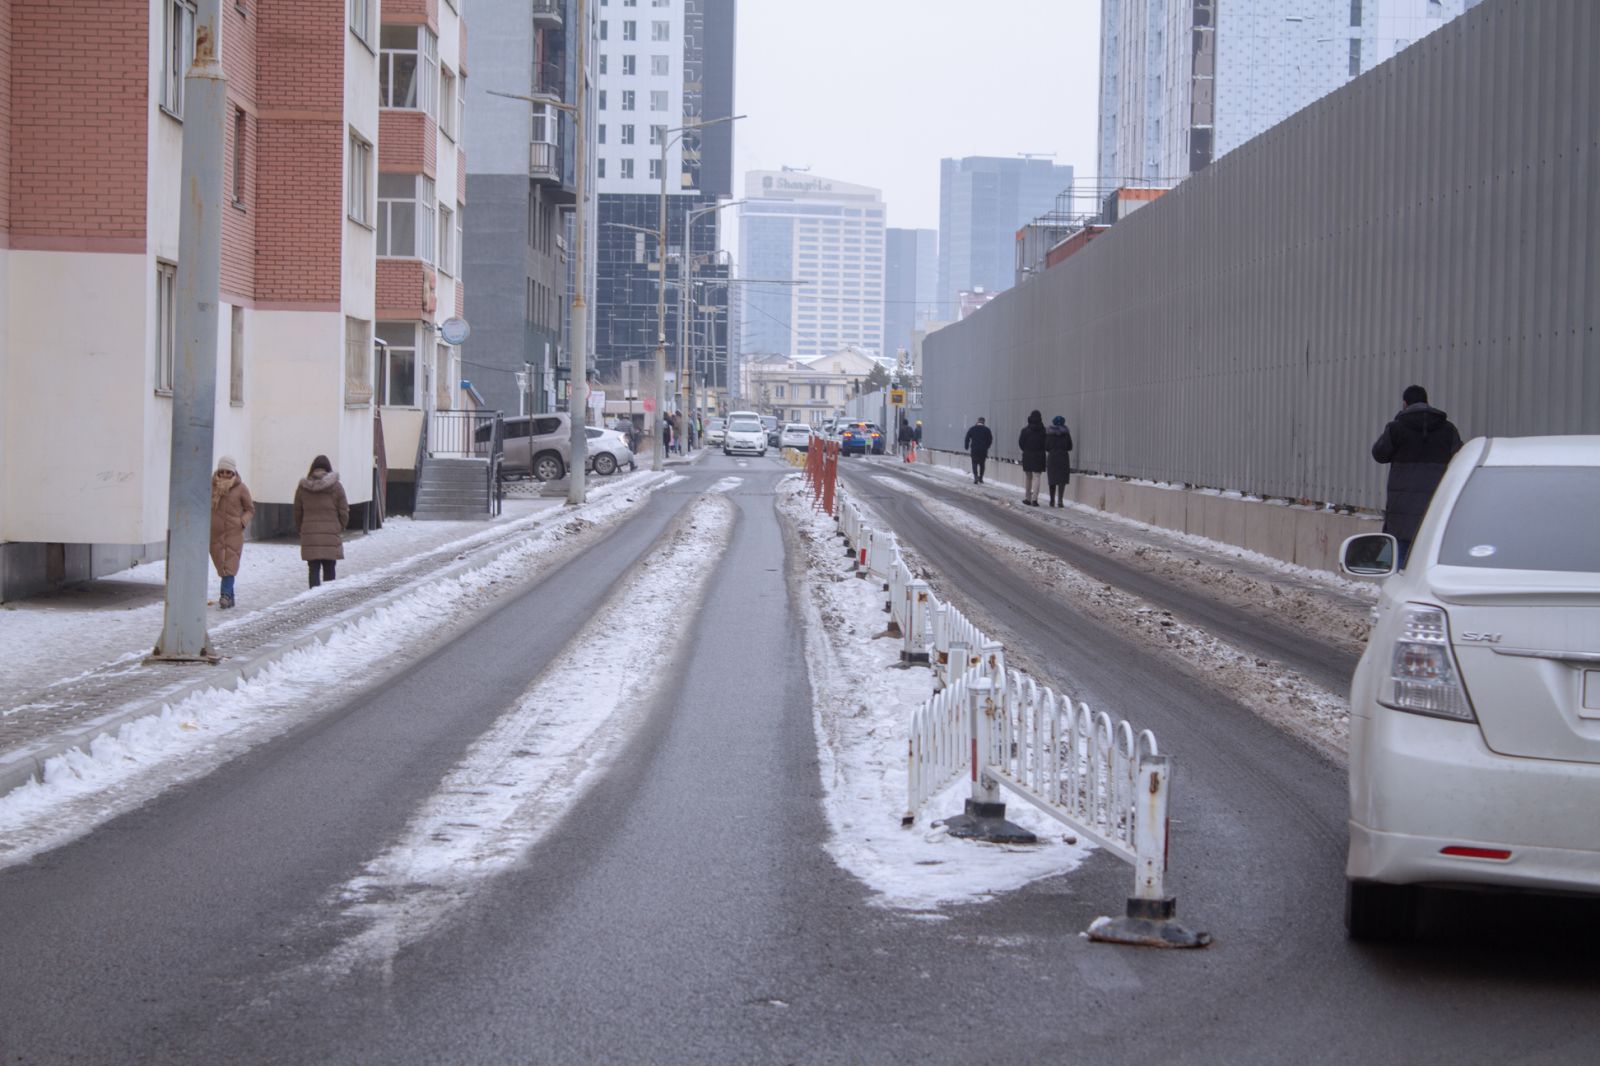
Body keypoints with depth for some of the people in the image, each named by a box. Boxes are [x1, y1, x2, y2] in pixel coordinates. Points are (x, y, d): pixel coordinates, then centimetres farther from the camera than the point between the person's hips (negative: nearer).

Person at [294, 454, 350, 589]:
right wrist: (340, 528, 16)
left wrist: (300, 530, 21)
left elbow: (297, 512, 8)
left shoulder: (303, 487, 2)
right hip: (331, 535, -1)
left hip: (309, 535, 1)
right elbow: (344, 512, -1)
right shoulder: (336, 487, -4)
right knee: (329, 570, 6)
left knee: (314, 569, 4)